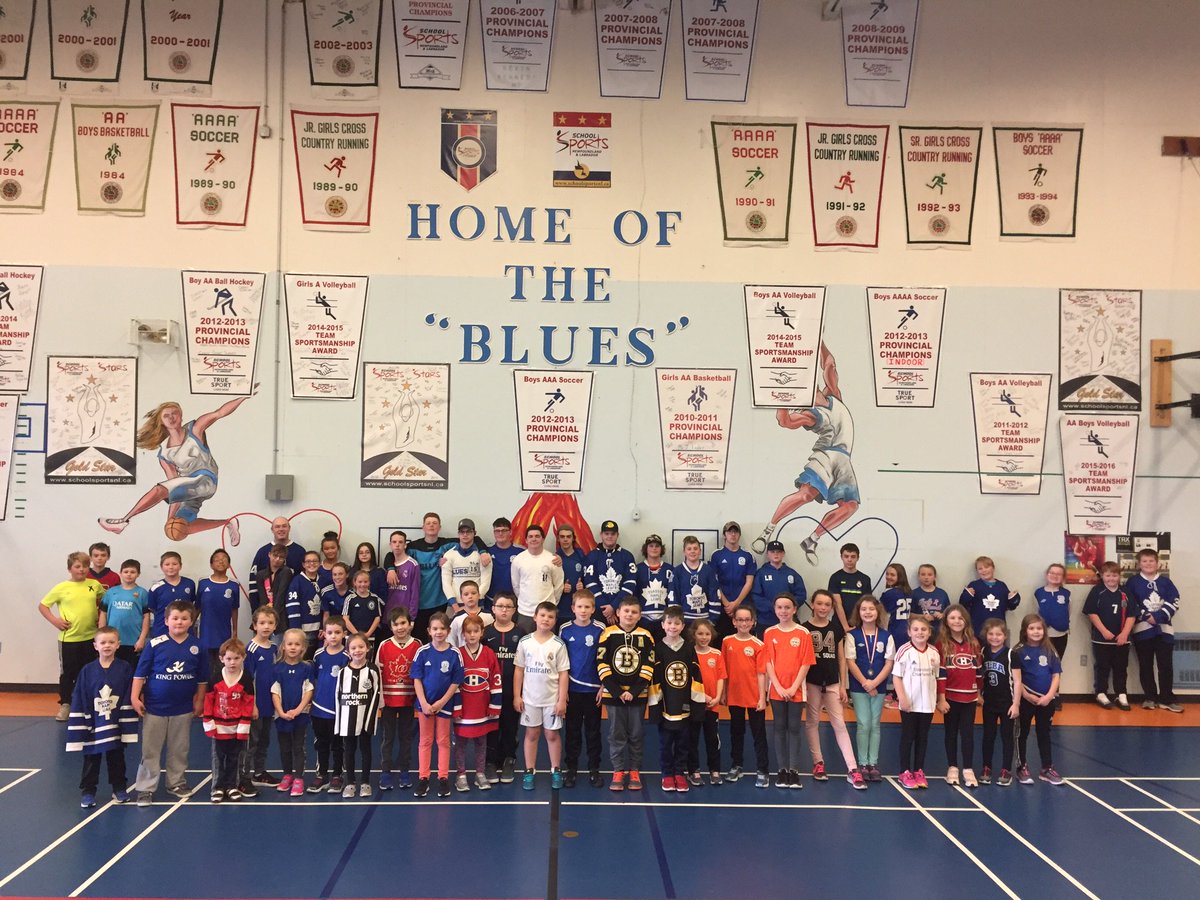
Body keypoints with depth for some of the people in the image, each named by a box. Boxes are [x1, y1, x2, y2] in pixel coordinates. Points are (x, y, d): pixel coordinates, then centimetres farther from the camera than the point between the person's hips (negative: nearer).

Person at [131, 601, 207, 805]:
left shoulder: (197, 647, -2)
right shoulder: (155, 644, -9)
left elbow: (202, 678, 7)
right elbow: (140, 673, -4)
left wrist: (199, 702, 8)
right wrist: (135, 697, -10)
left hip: (183, 709, 2)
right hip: (155, 707, -2)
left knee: (179, 750, 14)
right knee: (150, 750, 5)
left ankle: (177, 782, 28)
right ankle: (145, 788, 12)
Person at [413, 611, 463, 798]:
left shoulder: (454, 654, -8)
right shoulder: (423, 652, -6)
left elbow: (456, 682, -5)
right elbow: (417, 679, -5)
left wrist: (441, 702, -11)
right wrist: (424, 703, -12)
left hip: (445, 704, -1)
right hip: (425, 704, 1)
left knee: (443, 741, 9)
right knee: (425, 741, 9)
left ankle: (443, 779, 17)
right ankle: (423, 778, 16)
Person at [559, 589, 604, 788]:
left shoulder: (599, 630, -4)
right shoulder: (565, 630, -1)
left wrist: (604, 686, -3)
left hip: (594, 689, -1)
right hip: (572, 689, 1)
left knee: (593, 731, 8)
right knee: (572, 731, 8)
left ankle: (594, 769, 18)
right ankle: (571, 769, 18)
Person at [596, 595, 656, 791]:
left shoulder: (645, 636, 0)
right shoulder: (608, 634, -3)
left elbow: (649, 667, -2)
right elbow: (602, 665, -5)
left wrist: (634, 691, -11)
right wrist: (617, 691, -12)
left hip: (638, 694, 1)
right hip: (613, 694, -1)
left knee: (636, 735, 8)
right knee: (616, 735, 5)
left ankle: (635, 772, 18)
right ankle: (618, 772, 13)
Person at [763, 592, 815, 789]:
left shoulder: (803, 633, -2)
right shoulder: (769, 633, 2)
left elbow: (805, 664, -4)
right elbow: (768, 663, -1)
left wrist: (793, 687, -11)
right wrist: (779, 687, -10)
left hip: (796, 691, -1)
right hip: (777, 690, 1)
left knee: (794, 728, 2)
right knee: (780, 728, 6)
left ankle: (794, 771, 5)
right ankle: (782, 770, 11)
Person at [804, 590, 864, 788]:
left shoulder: (836, 628, 6)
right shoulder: (804, 629, -3)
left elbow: (841, 658, 8)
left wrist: (843, 685, 4)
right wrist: (802, 685, -6)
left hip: (832, 683, 2)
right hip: (811, 682, -2)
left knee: (840, 724, -1)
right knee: (812, 722, 7)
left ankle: (852, 769, -4)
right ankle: (818, 763, 19)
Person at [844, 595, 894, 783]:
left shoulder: (886, 636, 1)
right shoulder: (852, 635, -3)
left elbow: (889, 663, -2)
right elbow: (850, 662, -7)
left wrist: (875, 682, -13)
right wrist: (865, 683, -12)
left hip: (878, 687, 2)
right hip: (858, 687, -2)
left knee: (875, 725, 6)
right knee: (864, 725, -3)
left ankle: (873, 764, 11)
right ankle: (862, 764, 5)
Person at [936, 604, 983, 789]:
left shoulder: (973, 643, 4)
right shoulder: (942, 644, -6)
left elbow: (979, 670, 11)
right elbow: (940, 673, -9)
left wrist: (979, 693, 11)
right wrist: (941, 698, -12)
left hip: (970, 696, 2)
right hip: (950, 696, -2)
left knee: (968, 733, 5)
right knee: (951, 732, 9)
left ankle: (968, 770, 11)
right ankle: (952, 768, 18)